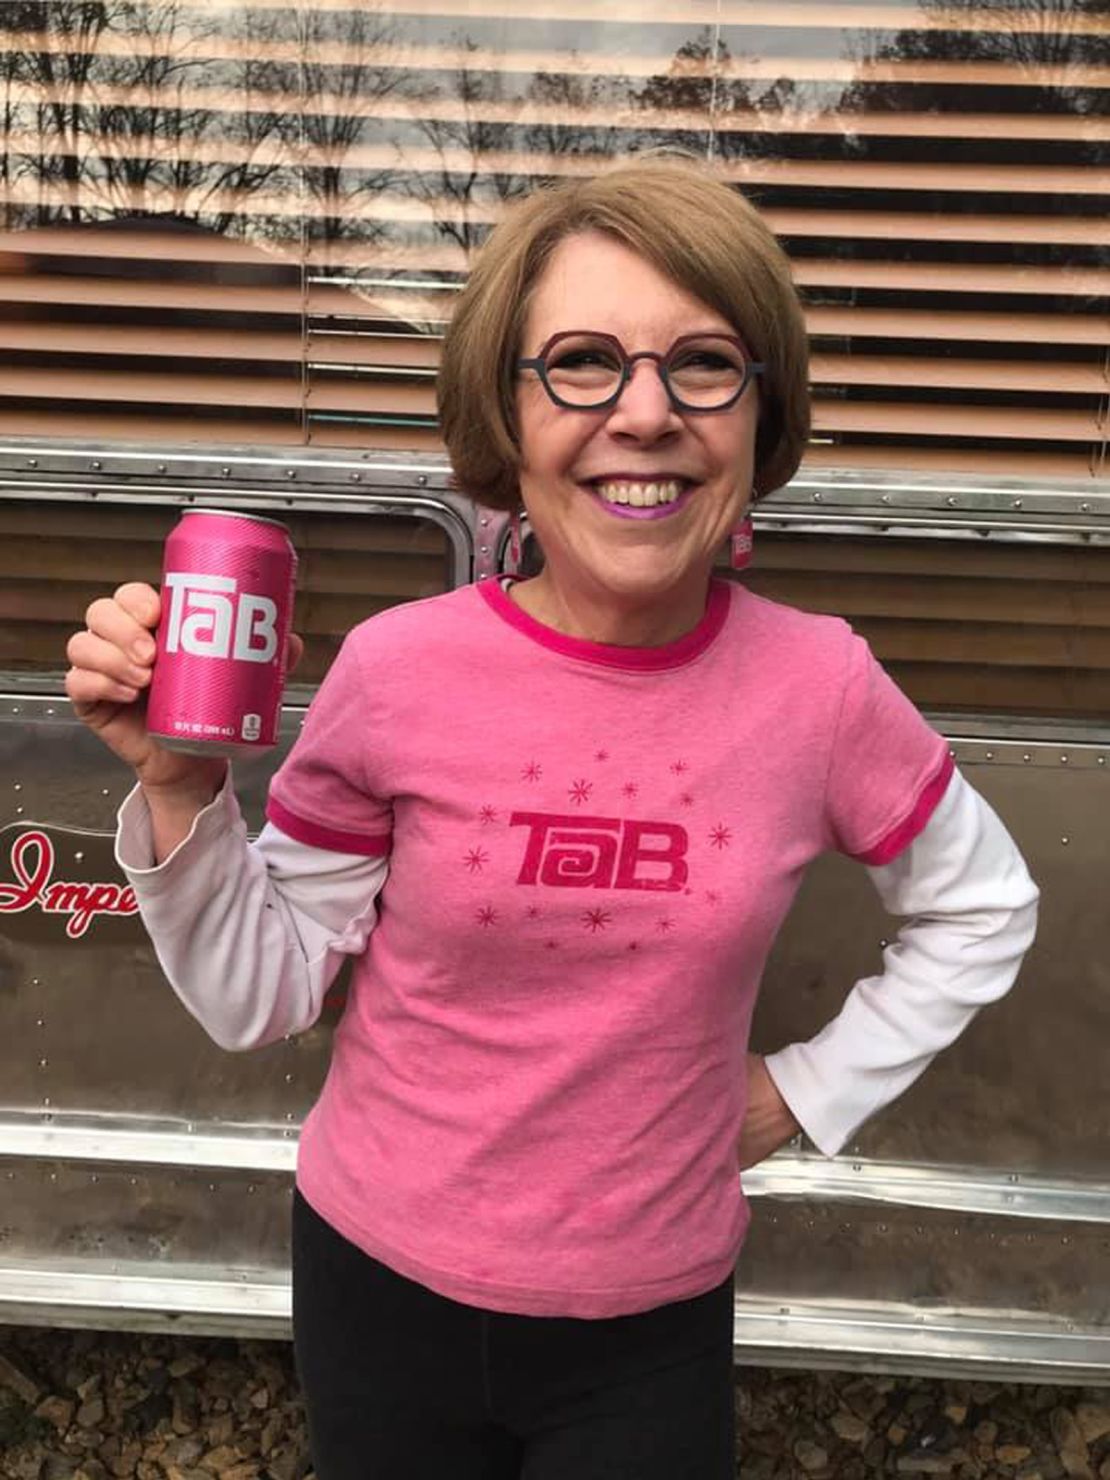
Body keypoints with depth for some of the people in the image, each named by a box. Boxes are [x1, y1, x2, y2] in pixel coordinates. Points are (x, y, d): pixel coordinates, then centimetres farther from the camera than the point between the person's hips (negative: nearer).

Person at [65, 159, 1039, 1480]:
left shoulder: (820, 688, -15)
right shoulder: (399, 671, -17)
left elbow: (979, 910, 3)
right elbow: (257, 997, -8)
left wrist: (806, 1092, 0)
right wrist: (178, 786, -21)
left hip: (651, 1325, 0)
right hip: (383, 1284, 1)